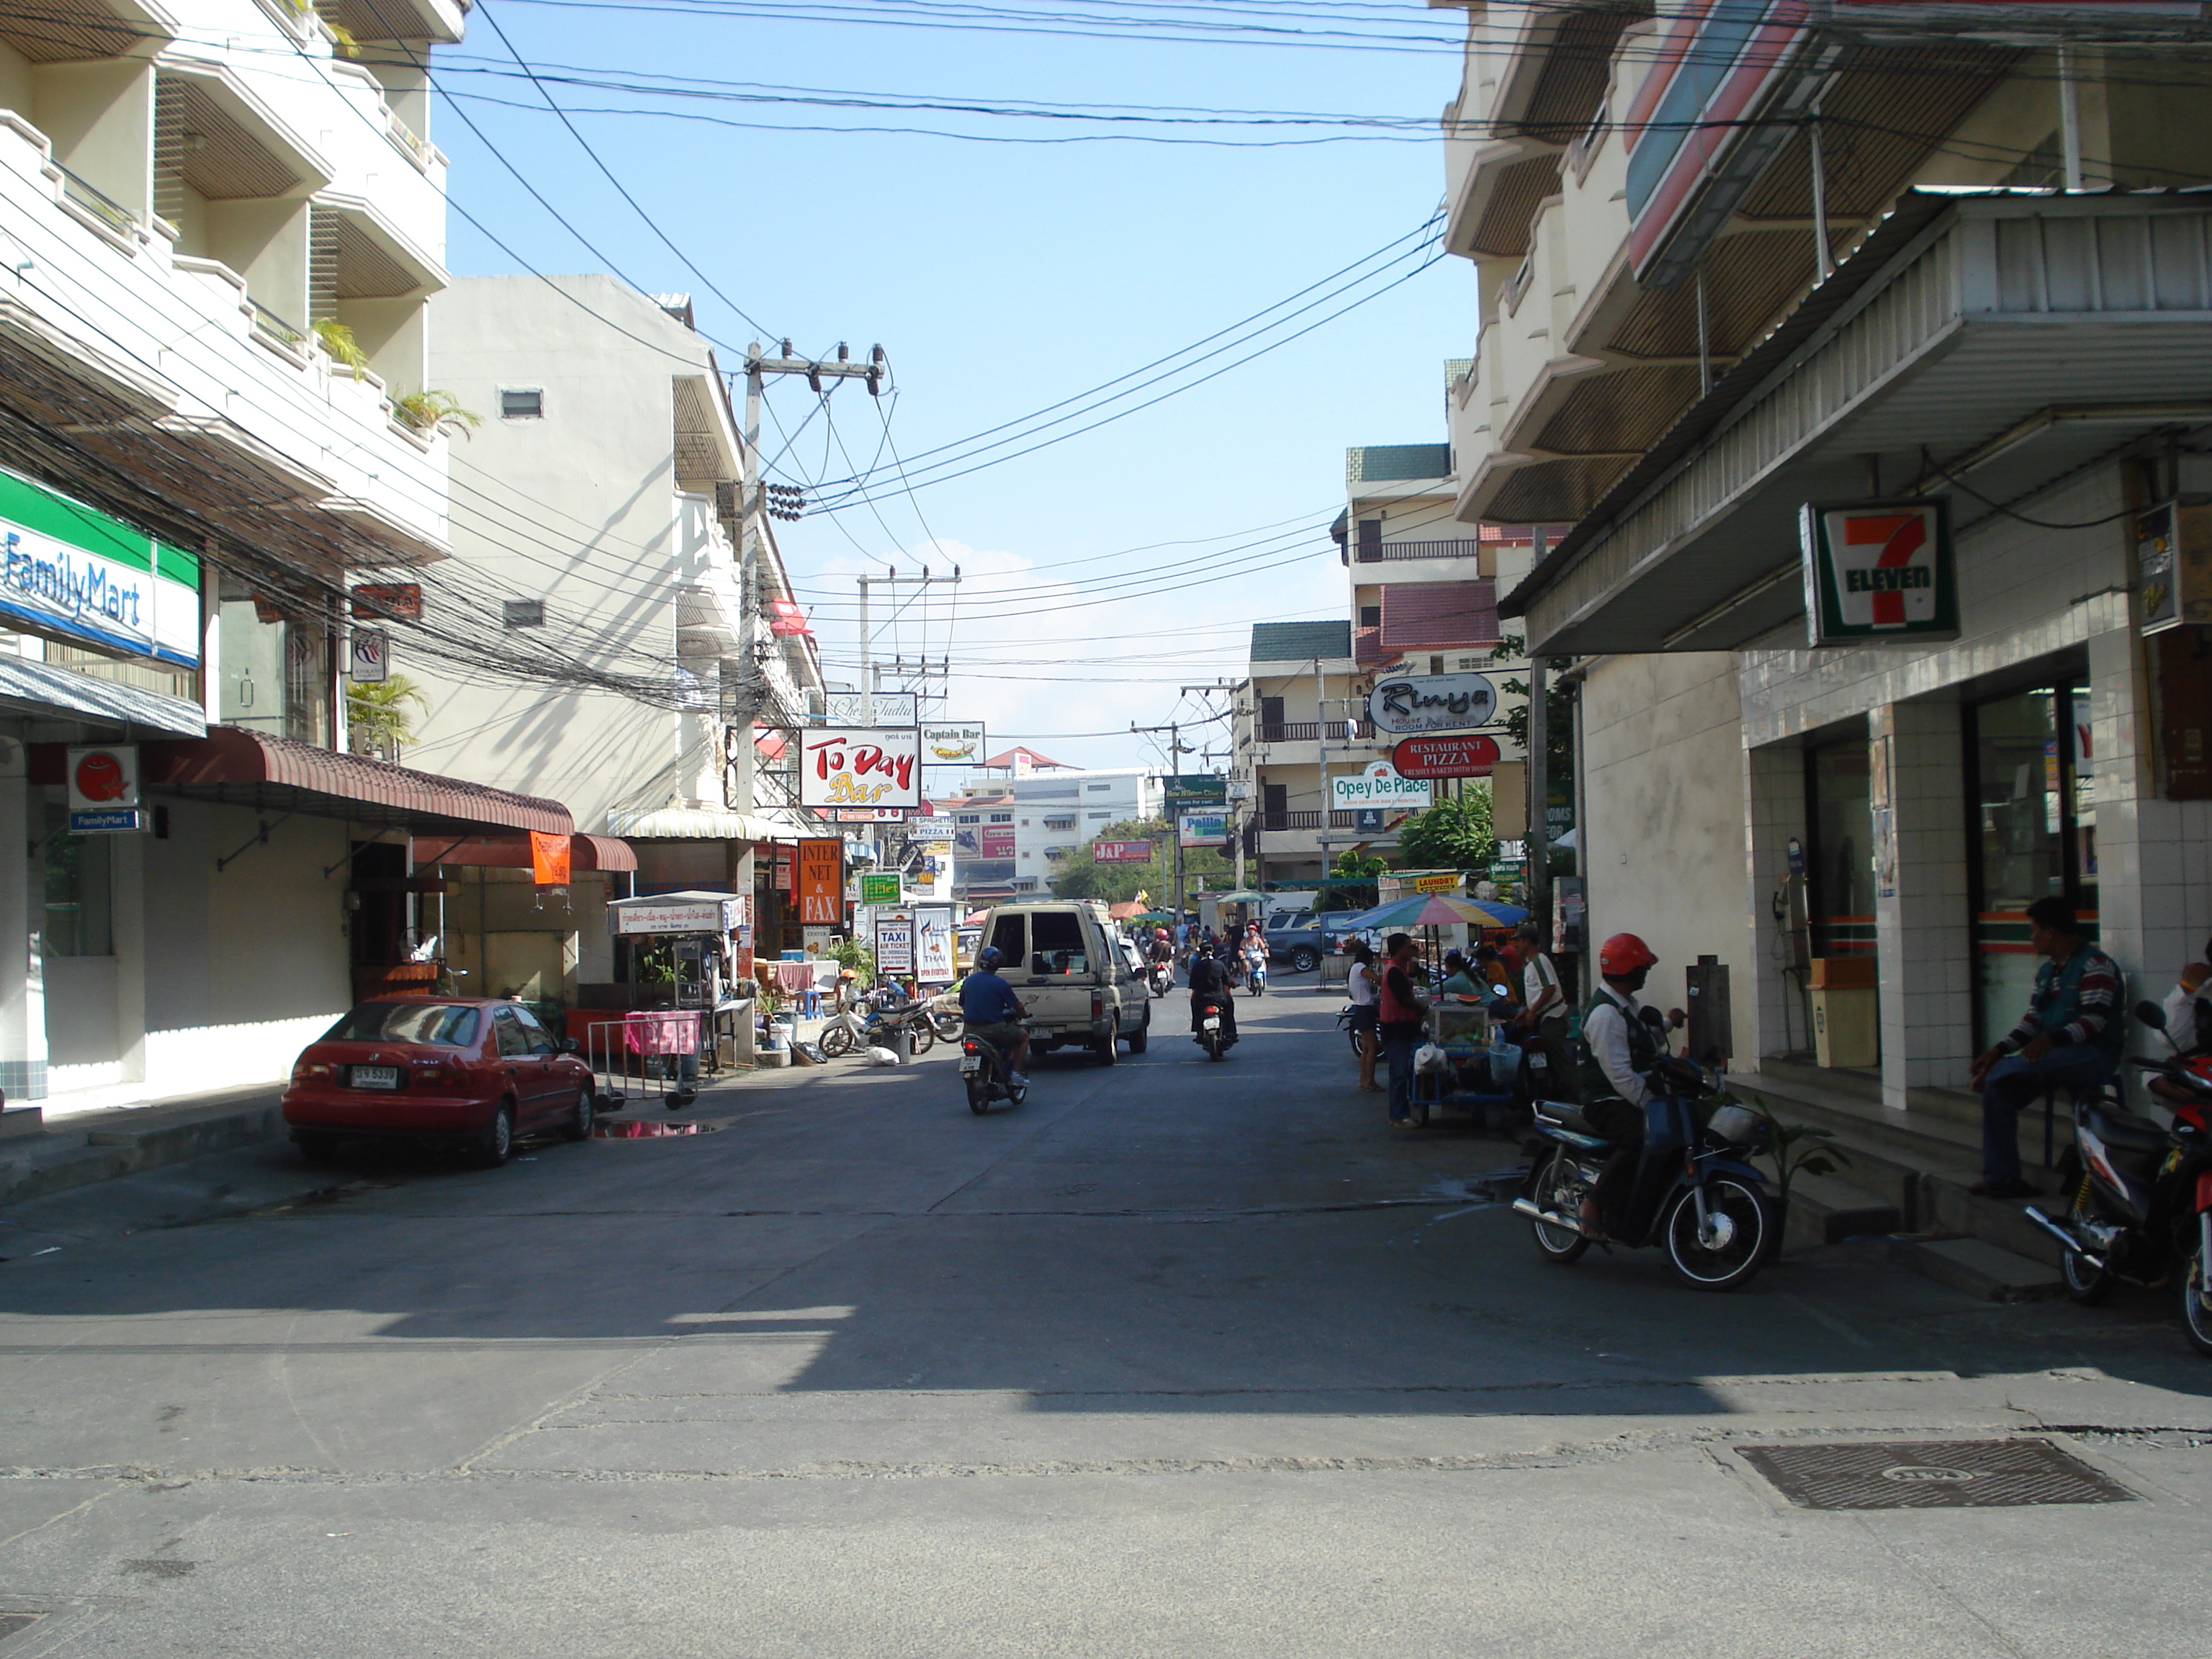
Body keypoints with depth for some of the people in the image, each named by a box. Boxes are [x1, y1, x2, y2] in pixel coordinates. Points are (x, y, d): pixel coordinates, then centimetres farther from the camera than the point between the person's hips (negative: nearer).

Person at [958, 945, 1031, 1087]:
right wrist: (1025, 1014, 20)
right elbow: (1016, 1005, -2)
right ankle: (1015, 1074, 5)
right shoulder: (1000, 983, -9)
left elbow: (962, 1005, 17)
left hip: (969, 1030, 6)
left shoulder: (968, 981, 7)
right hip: (993, 1029, -6)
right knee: (1023, 1036, 14)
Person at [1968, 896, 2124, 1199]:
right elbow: (2031, 1021, 14)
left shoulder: (2095, 965, -9)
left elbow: (2094, 1021, -21)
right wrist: (1997, 1050, -1)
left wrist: (2051, 1040, -35)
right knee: (1997, 1090, -8)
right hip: (2054, 1056, 9)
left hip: (2094, 1056, -9)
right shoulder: (2047, 970, 19)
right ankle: (2002, 1177, -6)